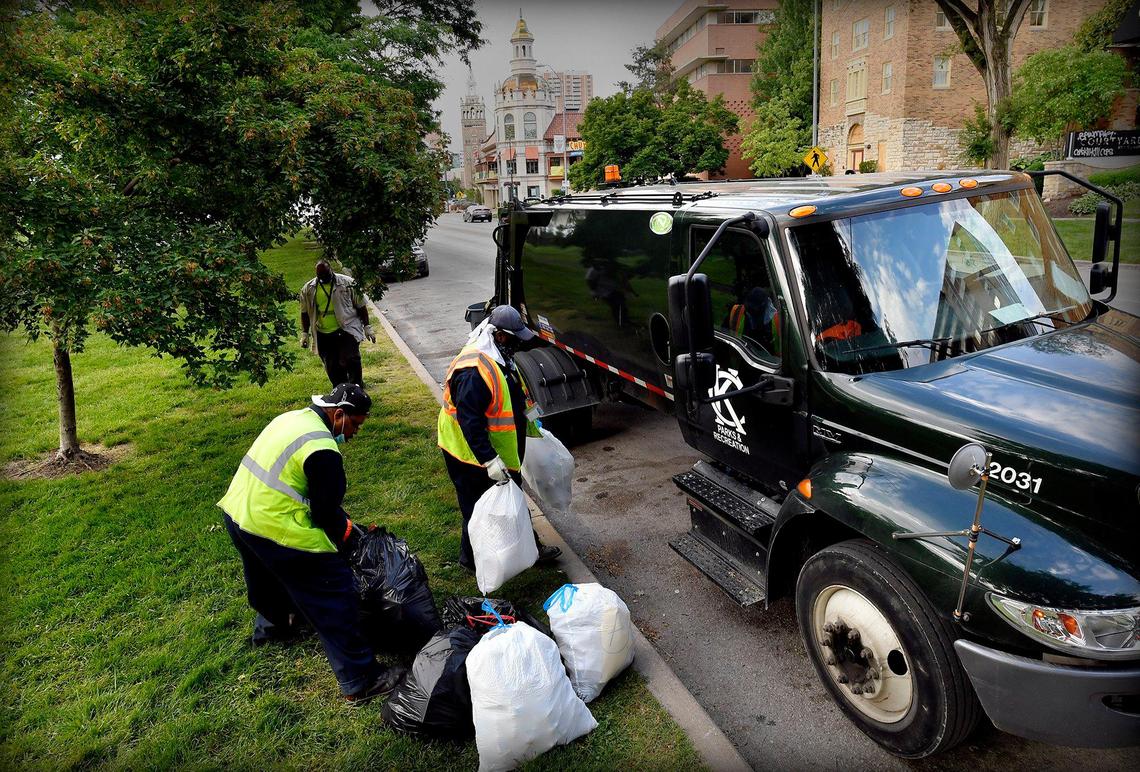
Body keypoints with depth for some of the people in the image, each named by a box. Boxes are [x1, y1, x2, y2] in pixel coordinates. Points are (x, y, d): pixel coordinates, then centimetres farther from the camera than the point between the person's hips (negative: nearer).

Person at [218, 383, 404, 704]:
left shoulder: (294, 417, 7)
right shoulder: (322, 449, -22)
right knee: (333, 597, -3)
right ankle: (360, 680, 4)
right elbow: (326, 512, -16)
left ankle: (272, 624, 64)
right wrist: (348, 534, 4)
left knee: (268, 578, 35)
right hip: (274, 530, -10)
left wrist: (339, 521, 16)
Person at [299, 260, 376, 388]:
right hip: (323, 335, 3)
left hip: (347, 330, -3)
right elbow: (305, 313, 13)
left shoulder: (348, 283, -4)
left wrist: (367, 327, 0)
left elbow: (361, 306, 1)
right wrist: (304, 333, 9)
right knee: (332, 369, 8)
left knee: (350, 361, -20)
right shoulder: (308, 289, 4)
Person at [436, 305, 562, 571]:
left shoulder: (498, 358, 4)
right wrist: (489, 461, -33)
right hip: (474, 458, -10)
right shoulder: (475, 371, -31)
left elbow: (514, 398, 20)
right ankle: (473, 559, 28)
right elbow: (470, 421, -32)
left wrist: (531, 425, 29)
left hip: (500, 453, 10)